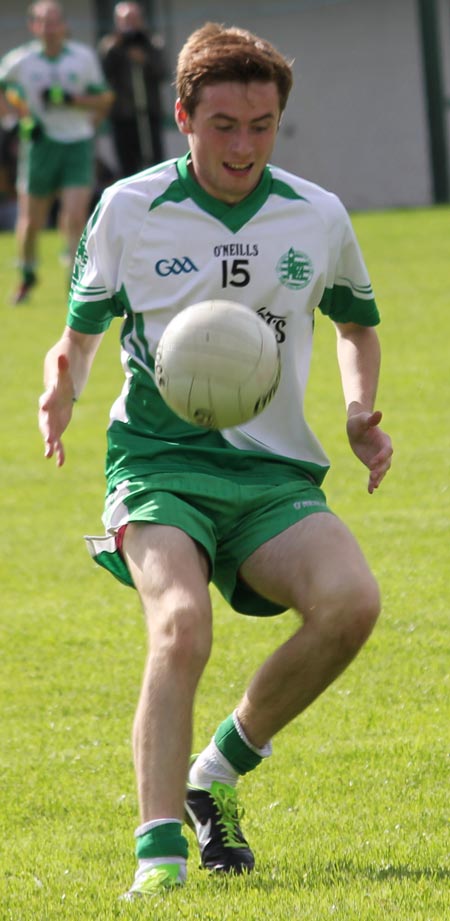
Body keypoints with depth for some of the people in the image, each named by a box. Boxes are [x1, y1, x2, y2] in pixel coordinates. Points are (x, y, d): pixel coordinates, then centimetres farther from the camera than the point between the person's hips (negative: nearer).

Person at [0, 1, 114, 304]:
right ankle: (27, 276, 31)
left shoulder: (84, 57, -1)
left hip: (78, 144, 0)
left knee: (75, 218, -14)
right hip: (40, 143, 0)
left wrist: (70, 99, -13)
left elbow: (103, 99, 4)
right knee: (31, 222, 7)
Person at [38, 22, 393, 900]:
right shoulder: (127, 210, 1)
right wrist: (62, 387, -11)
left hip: (276, 473, 3)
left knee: (351, 601, -25)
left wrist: (361, 411, 7)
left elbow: (357, 321, 26)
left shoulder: (319, 217, 7)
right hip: (159, 461, -3)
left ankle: (219, 769, -2)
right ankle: (159, 852, -31)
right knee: (181, 623, -31)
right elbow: (81, 327, 12)